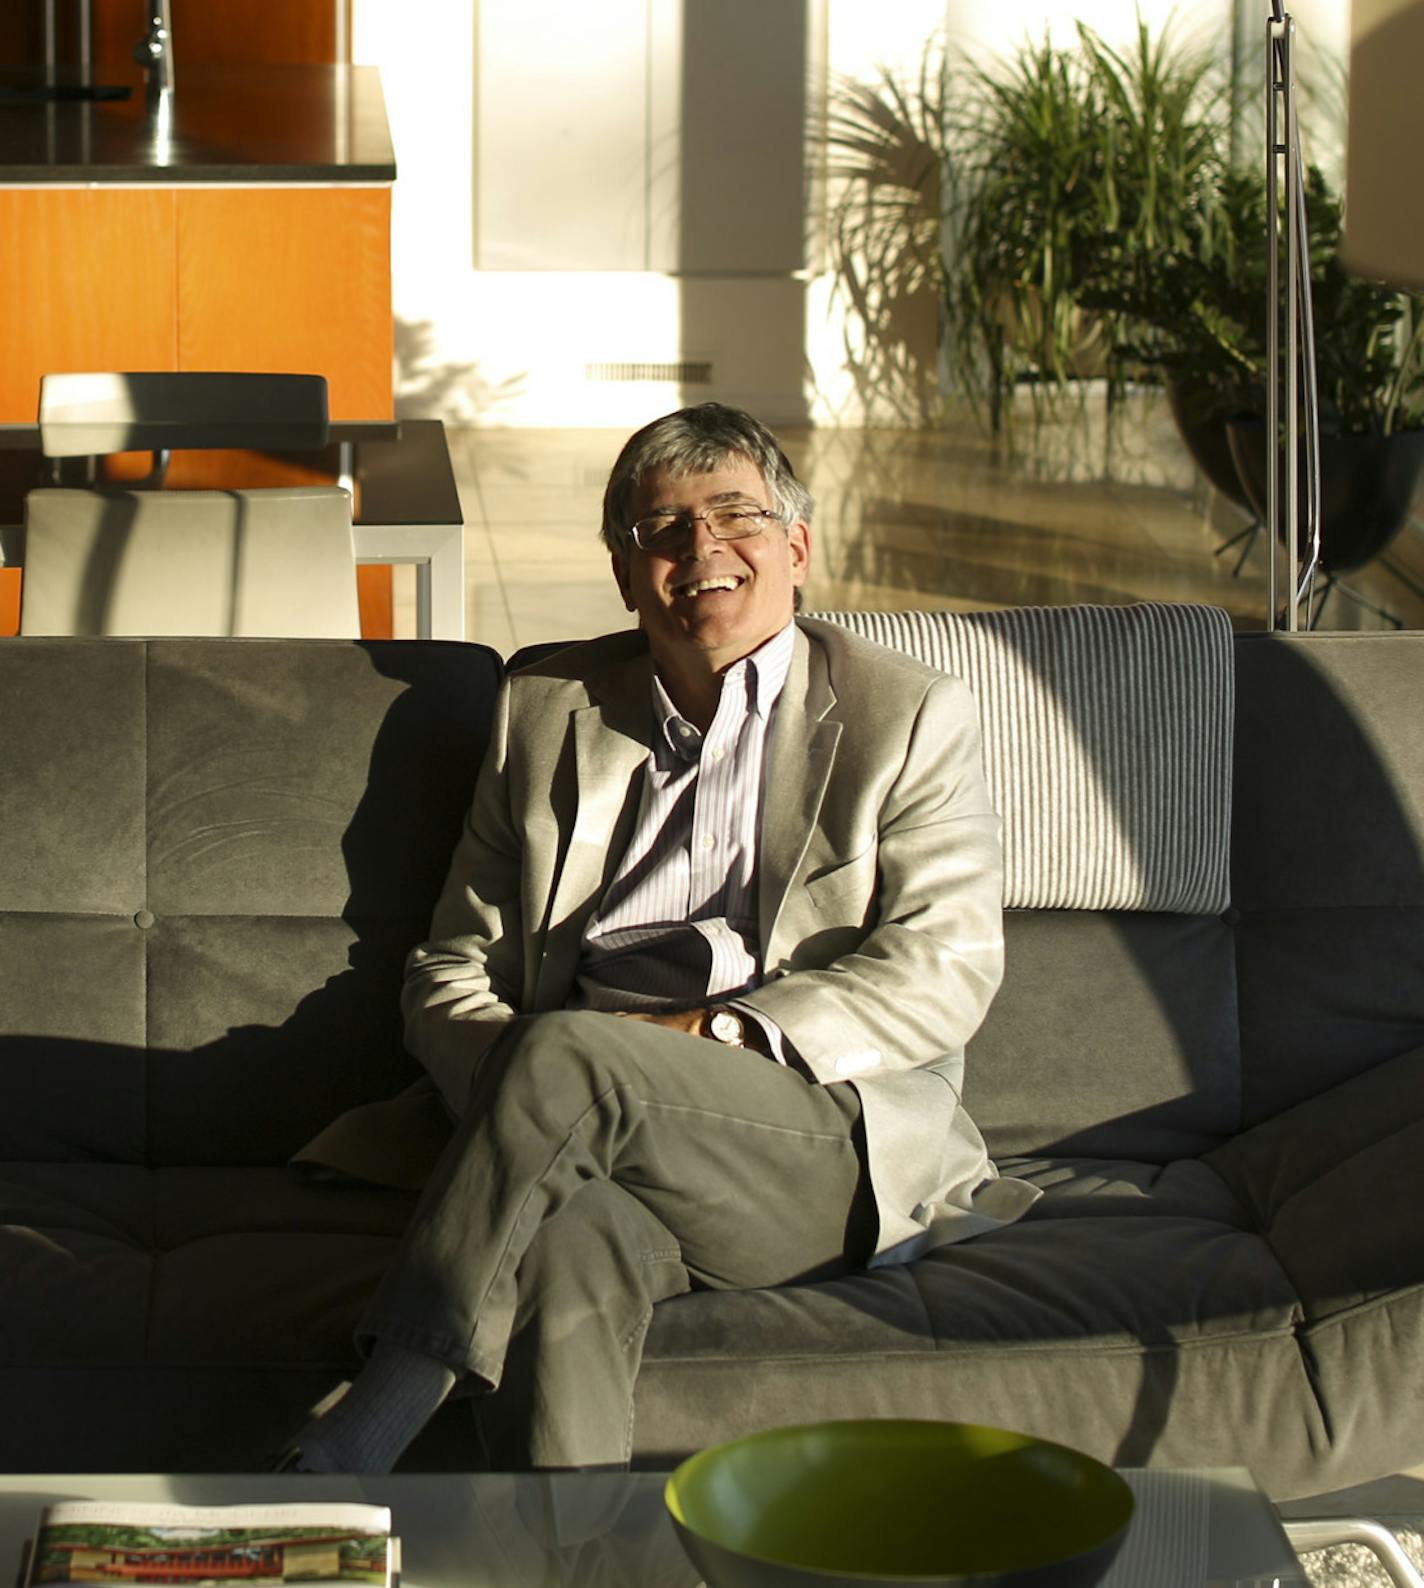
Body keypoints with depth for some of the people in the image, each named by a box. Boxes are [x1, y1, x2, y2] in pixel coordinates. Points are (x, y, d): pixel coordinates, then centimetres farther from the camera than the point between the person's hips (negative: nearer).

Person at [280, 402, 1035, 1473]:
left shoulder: (912, 720, 12)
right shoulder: (545, 712, 22)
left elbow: (946, 971, -1)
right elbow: (452, 972, 18)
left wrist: (713, 1036, -13)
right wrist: (505, 1086, -6)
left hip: (838, 1145, -2)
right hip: (593, 1139, 2)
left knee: (565, 1049, -32)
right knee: (562, 1245, -36)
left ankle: (373, 1423, -32)